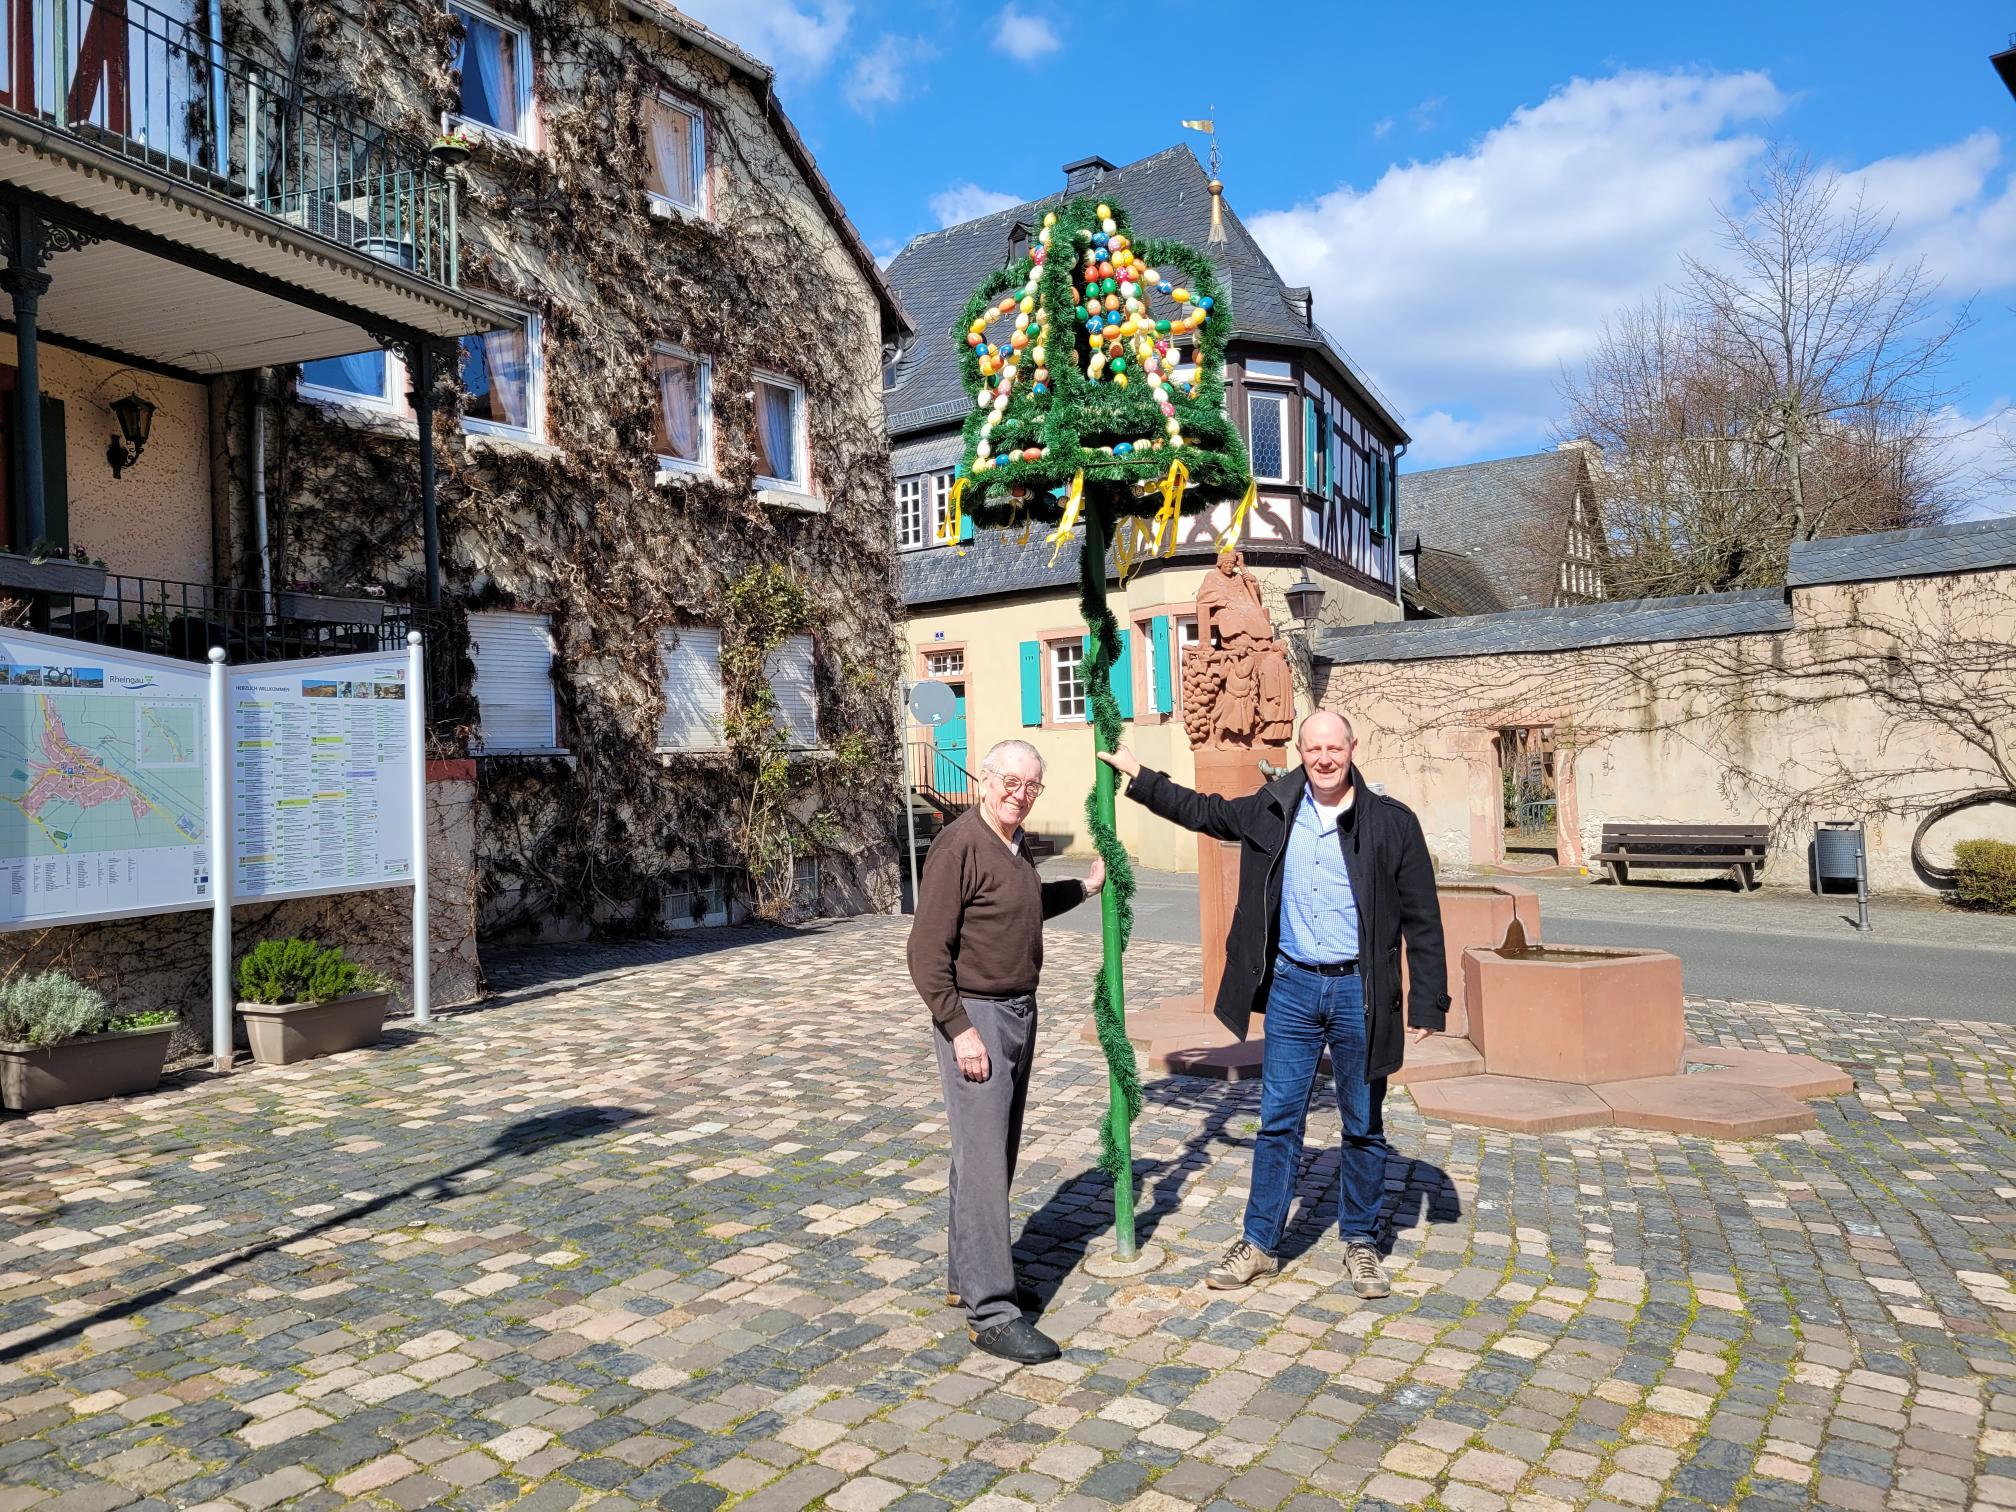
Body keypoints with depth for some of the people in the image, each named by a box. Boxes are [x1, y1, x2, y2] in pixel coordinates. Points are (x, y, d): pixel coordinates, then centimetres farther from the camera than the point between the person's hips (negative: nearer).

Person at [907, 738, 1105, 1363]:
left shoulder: (1016, 847, 10)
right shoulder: (959, 847, -17)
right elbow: (927, 952, -19)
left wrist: (1087, 886, 26)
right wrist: (961, 1030, -21)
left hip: (1020, 1012, 9)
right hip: (975, 1015, -9)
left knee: (997, 1152, 16)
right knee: (984, 1160, -7)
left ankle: (966, 1276, 29)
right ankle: (991, 1312, -2)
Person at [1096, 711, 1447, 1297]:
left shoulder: (1392, 822, -6)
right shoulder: (1270, 810, 2)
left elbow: (1422, 920, -3)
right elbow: (1202, 811, 18)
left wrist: (1428, 1002, -5)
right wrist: (1137, 777, 16)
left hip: (1361, 990, -2)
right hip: (1293, 986, 2)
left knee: (1363, 1127, 12)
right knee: (1278, 1121, 8)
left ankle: (1361, 1243, 29)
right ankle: (1259, 1243, 20)